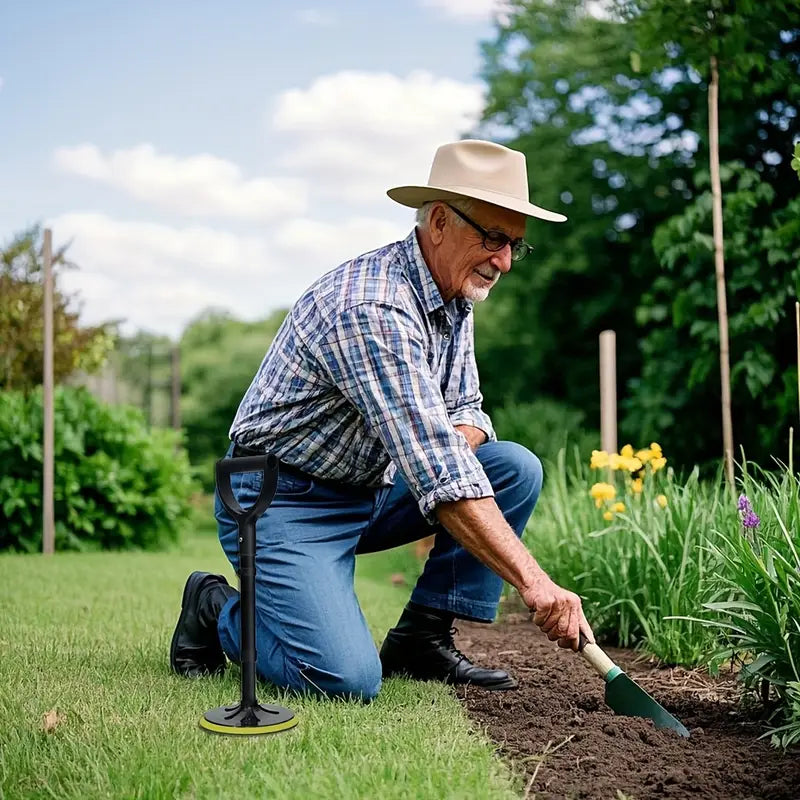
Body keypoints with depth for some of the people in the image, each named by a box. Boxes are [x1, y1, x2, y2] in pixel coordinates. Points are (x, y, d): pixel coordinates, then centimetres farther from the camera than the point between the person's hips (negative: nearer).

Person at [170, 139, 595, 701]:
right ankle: (218, 611, 5)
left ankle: (423, 639, 1)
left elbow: (467, 409, 11)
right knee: (347, 680, -24)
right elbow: (434, 472, -34)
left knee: (516, 469, -6)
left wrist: (448, 450, -15)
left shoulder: (455, 297, 4)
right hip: (283, 501, -9)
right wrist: (534, 582, -36)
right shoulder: (373, 309, -28)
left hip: (370, 489, 9)